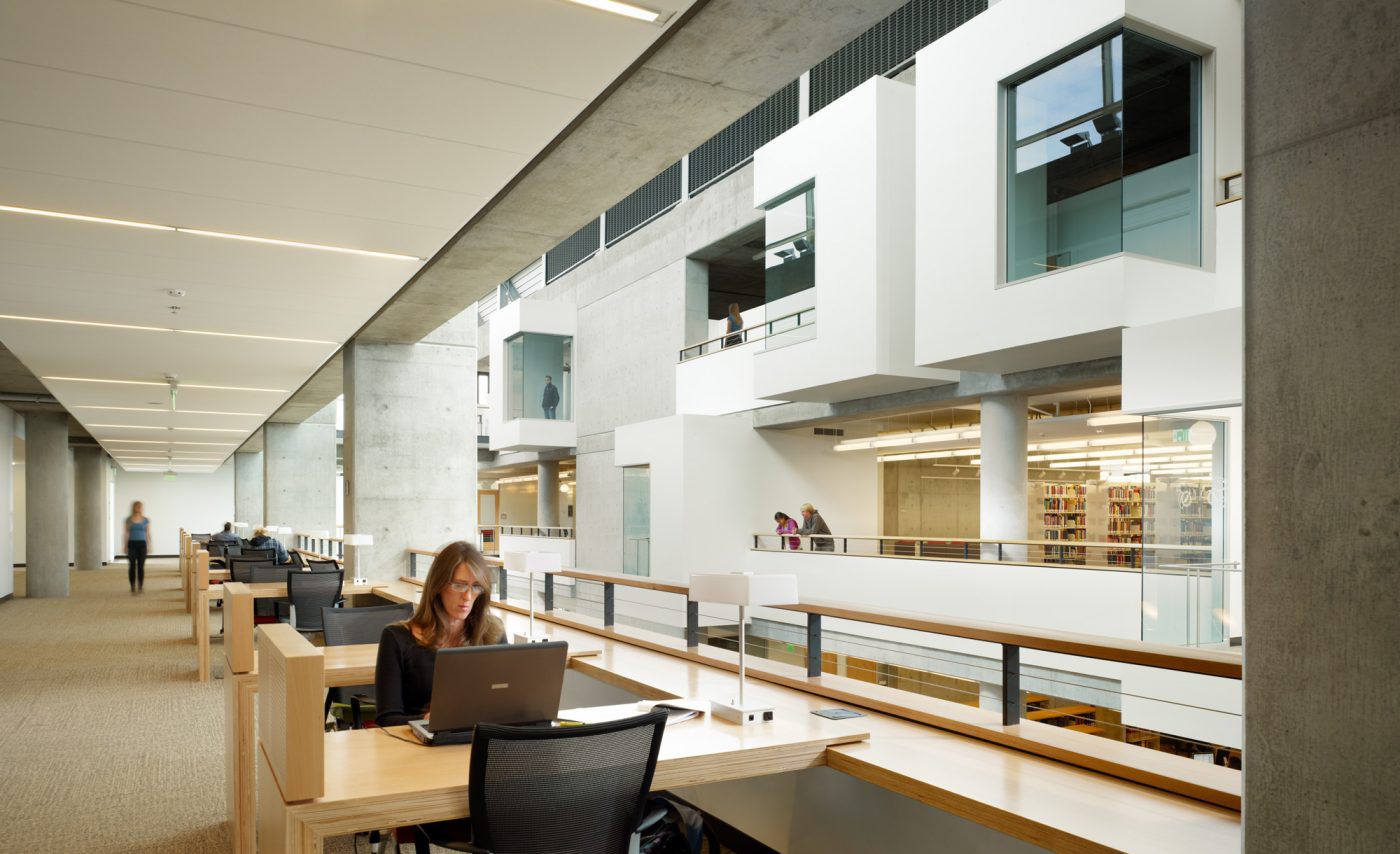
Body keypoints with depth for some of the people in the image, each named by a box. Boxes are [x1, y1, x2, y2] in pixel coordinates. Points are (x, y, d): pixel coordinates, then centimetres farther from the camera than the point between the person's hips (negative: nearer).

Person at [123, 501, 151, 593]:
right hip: (132, 544, 0)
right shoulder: (128, 520, 4)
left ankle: (141, 585, 5)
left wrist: (149, 546, 3)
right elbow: (126, 534, 6)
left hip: (142, 544, 0)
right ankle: (132, 586, 5)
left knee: (141, 566, -1)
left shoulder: (146, 520, 5)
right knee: (132, 566, -2)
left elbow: (148, 534, 7)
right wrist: (125, 546, 1)